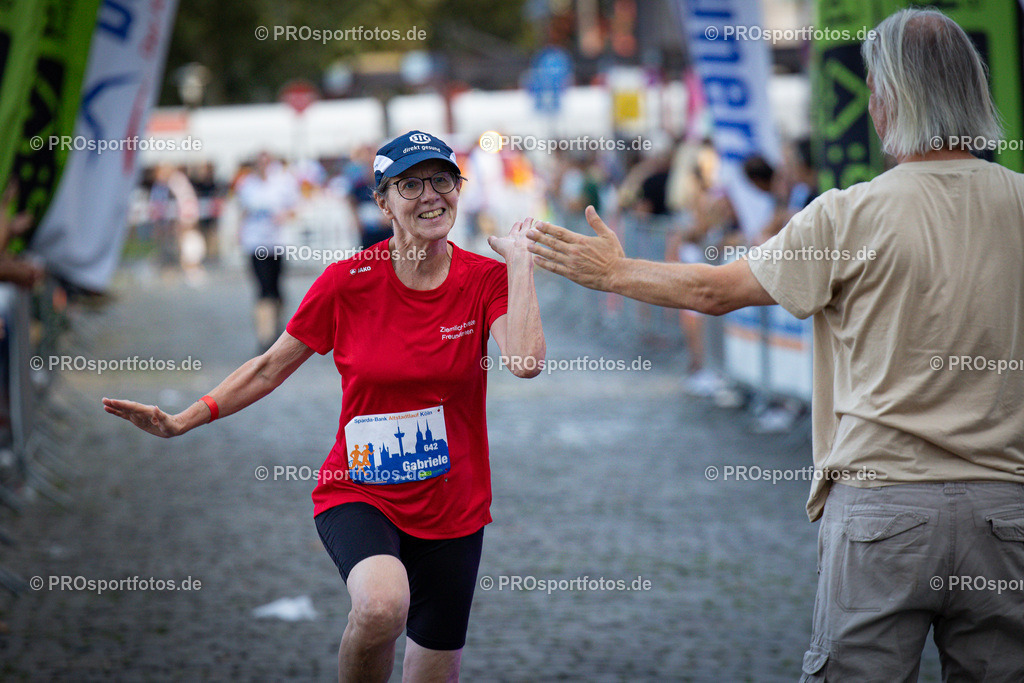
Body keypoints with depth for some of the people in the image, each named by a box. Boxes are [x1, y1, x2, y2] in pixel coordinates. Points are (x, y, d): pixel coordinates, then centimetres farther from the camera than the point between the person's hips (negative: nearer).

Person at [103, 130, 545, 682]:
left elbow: (525, 362, -24)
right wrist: (181, 421, -4)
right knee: (382, 605, -35)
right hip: (358, 494, -2)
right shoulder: (348, 282, -6)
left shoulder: (486, 279, -5)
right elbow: (270, 368, 4)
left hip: (452, 509, 2)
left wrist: (519, 260, -17)